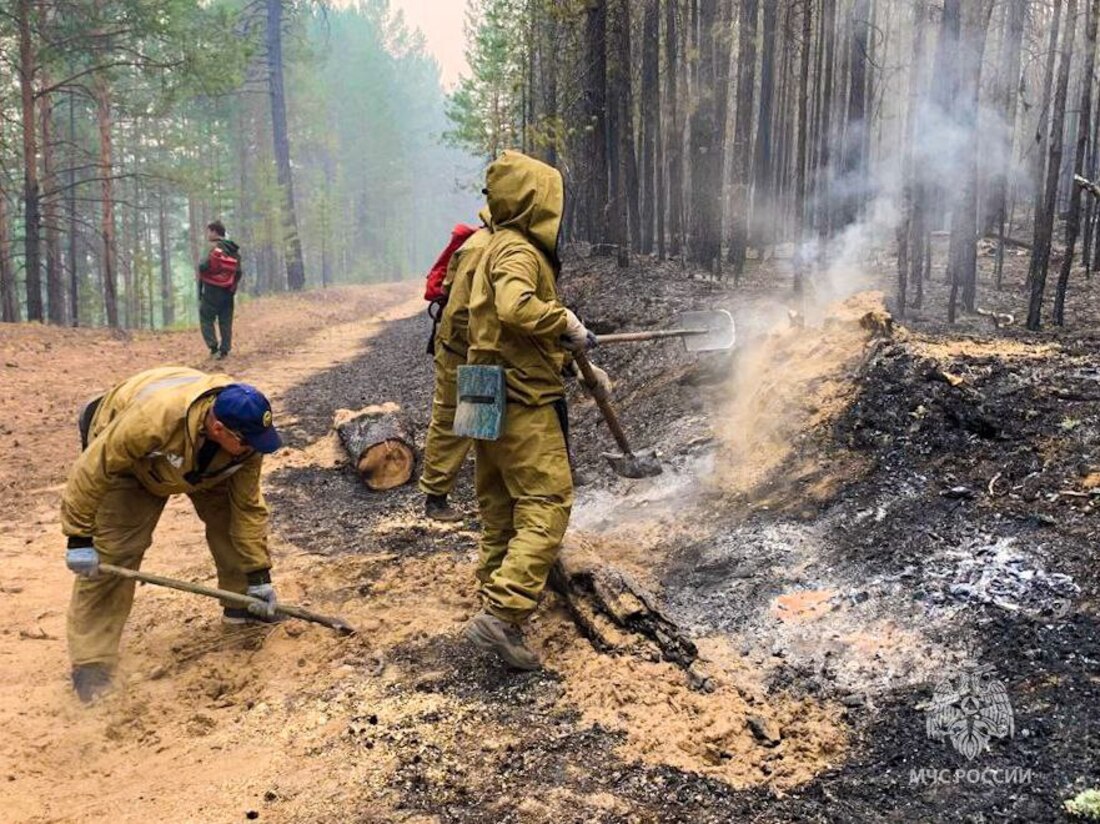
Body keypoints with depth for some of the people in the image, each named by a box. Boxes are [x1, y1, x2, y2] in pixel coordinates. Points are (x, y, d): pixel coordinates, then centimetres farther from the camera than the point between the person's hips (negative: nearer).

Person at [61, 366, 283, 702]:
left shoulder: (245, 437, -30)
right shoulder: (154, 417, -47)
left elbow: (248, 507, -19)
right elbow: (93, 469, -35)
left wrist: (258, 574, -17)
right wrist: (79, 537, -27)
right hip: (124, 455, -4)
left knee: (228, 512, -5)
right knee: (112, 550, -13)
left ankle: (242, 605, 15)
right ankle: (92, 662, -6)